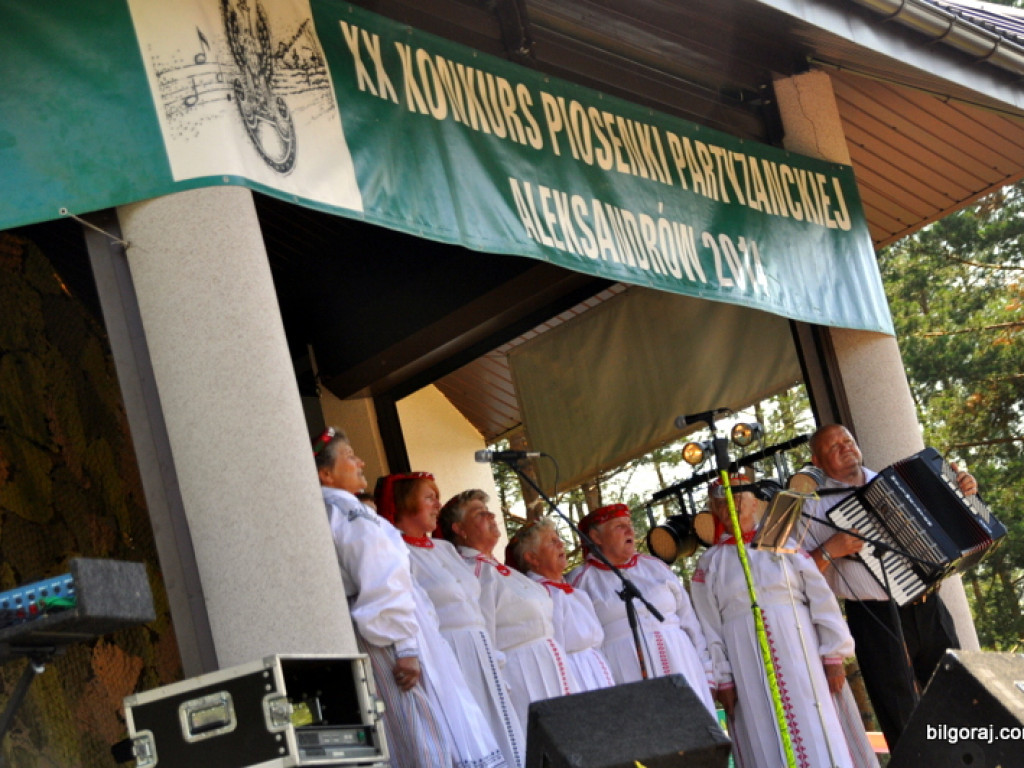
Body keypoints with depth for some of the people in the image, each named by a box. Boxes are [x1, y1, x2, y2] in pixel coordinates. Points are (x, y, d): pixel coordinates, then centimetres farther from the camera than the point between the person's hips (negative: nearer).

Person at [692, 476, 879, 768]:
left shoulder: (782, 544, 8)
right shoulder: (709, 564, 10)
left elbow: (821, 598, 3)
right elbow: (709, 626, 5)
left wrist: (833, 655, -4)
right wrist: (723, 679, -2)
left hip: (800, 655, 0)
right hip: (749, 668, 0)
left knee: (820, 735, -4)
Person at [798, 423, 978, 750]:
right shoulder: (816, 507, -1)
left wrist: (963, 493, 8)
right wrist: (829, 551, -21)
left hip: (929, 609, 4)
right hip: (877, 621, -4)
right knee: (904, 725, 2)